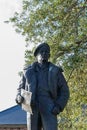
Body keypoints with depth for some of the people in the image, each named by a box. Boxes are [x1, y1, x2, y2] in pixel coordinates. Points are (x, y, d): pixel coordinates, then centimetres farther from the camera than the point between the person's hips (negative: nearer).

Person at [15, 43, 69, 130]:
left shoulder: (55, 71, 12)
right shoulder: (29, 71, 16)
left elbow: (64, 91, 9)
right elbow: (21, 88, 19)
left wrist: (59, 106, -8)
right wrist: (19, 97, -6)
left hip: (49, 108, -2)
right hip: (32, 107, 2)